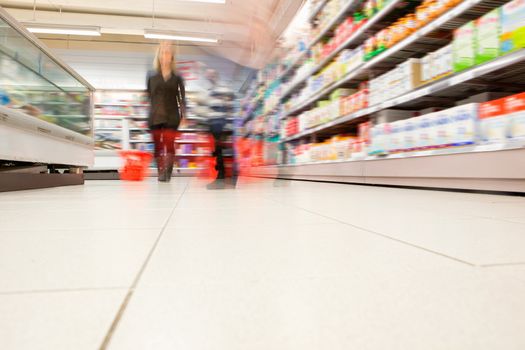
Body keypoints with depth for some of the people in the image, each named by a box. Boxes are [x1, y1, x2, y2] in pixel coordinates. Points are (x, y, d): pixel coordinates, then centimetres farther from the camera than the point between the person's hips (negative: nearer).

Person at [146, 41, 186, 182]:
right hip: (155, 116, 2)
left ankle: (167, 173, -6)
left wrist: (183, 114, -3)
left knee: (169, 144, -9)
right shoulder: (152, 76, 9)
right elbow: (148, 96, 10)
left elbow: (182, 97, 6)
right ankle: (160, 172, 13)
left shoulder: (177, 77, 6)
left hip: (171, 116, -2)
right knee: (158, 145, 4)